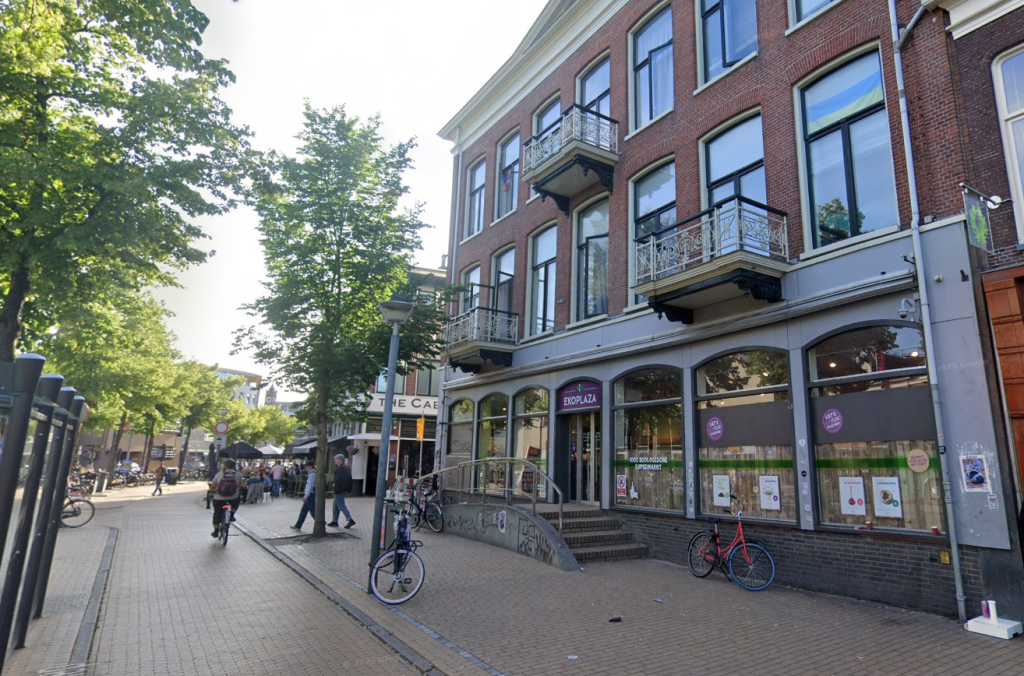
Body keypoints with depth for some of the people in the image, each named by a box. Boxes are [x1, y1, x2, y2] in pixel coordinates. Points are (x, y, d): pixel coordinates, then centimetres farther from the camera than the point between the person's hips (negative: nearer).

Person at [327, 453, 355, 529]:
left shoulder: (340, 468, -17)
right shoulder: (347, 468, 13)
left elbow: (338, 480, -23)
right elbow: (350, 480, 15)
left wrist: (336, 491, -21)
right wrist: (349, 490, 18)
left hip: (340, 490, -10)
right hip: (344, 490, 10)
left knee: (341, 505, -6)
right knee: (336, 505, 17)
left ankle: (350, 520, -9)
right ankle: (335, 521, 23)